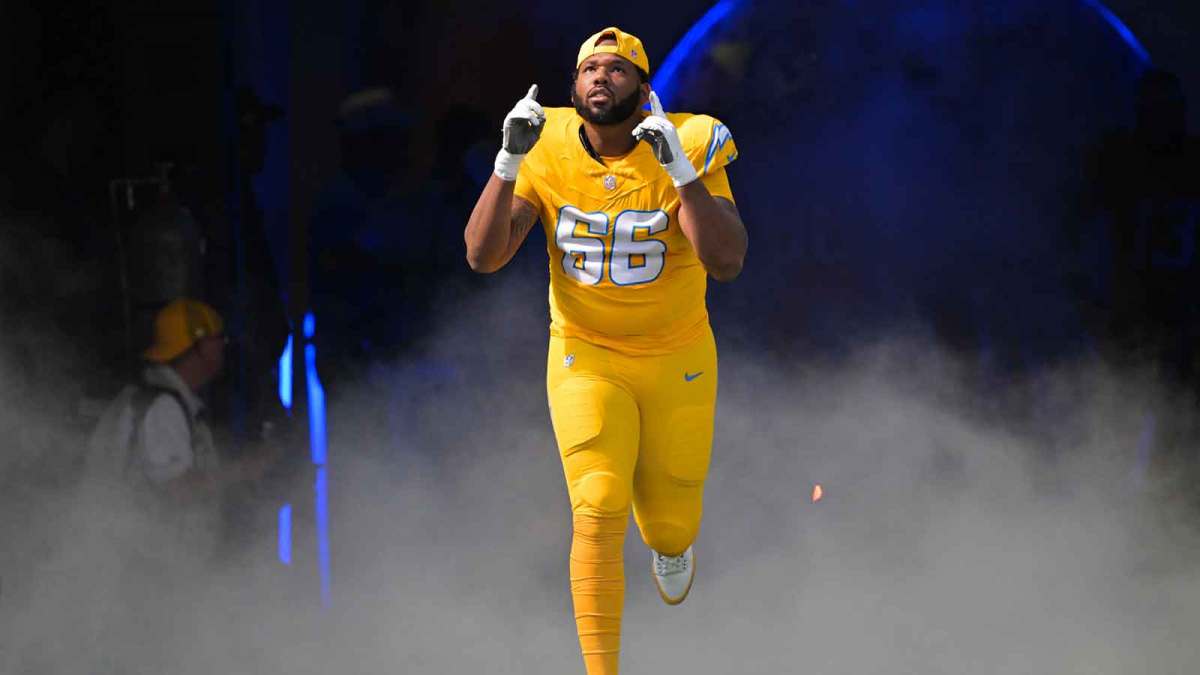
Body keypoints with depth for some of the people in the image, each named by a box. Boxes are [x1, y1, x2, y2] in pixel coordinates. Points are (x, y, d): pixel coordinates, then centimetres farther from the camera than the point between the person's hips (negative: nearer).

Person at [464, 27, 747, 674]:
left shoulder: (688, 149, -17)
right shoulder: (548, 153, -12)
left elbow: (727, 262, -30)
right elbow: (483, 256, -19)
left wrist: (680, 169, -38)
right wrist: (509, 161, -30)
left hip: (676, 362, 0)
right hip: (586, 359, 0)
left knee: (669, 526, 12)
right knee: (598, 514, -17)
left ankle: (670, 542, 52)